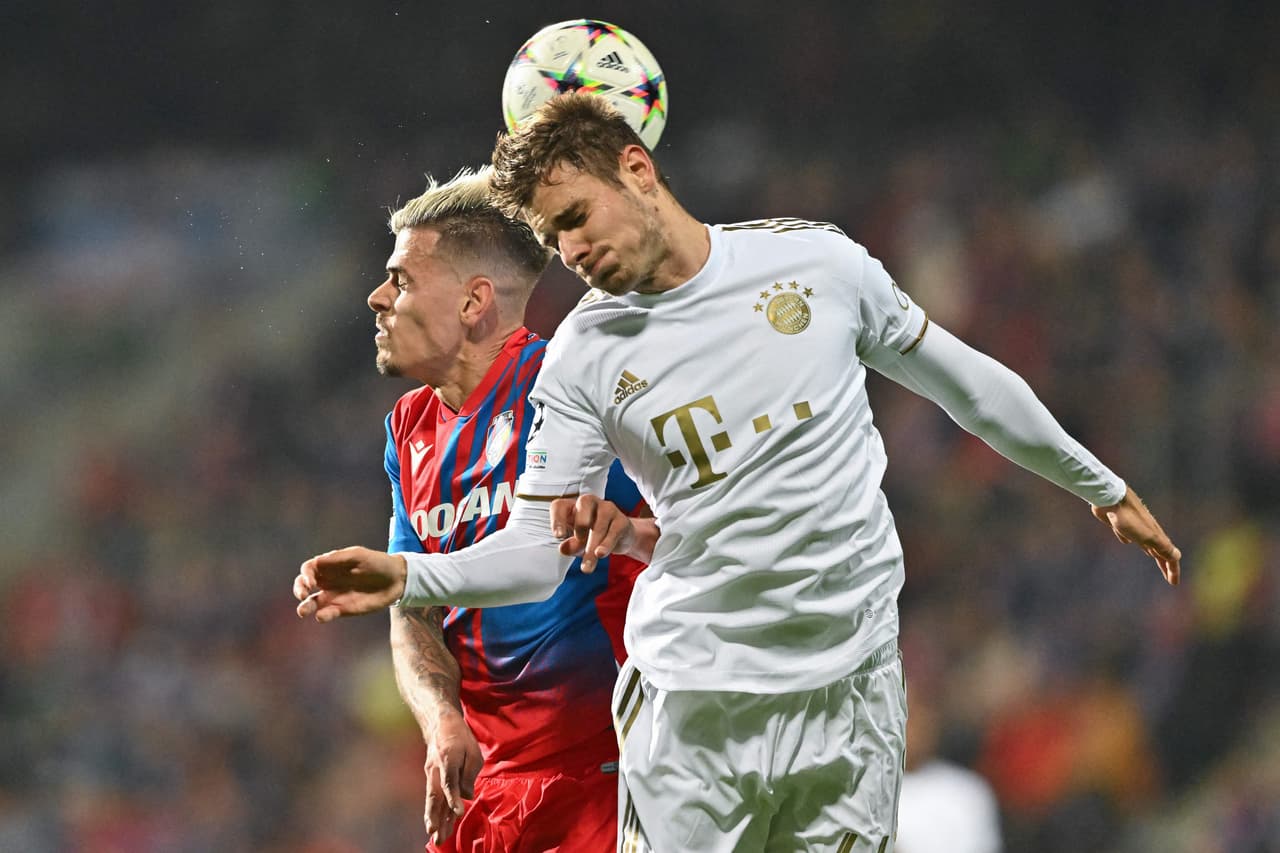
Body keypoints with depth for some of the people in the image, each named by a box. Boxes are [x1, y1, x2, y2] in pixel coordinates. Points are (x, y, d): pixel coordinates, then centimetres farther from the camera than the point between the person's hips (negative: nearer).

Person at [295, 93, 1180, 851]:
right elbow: (536, 547, -1)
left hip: (853, 687, 0)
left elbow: (962, 381, 12)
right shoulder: (583, 355, -1)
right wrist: (407, 575, -20)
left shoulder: (819, 261, 0)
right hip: (693, 699, 0)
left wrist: (1102, 486, 22)